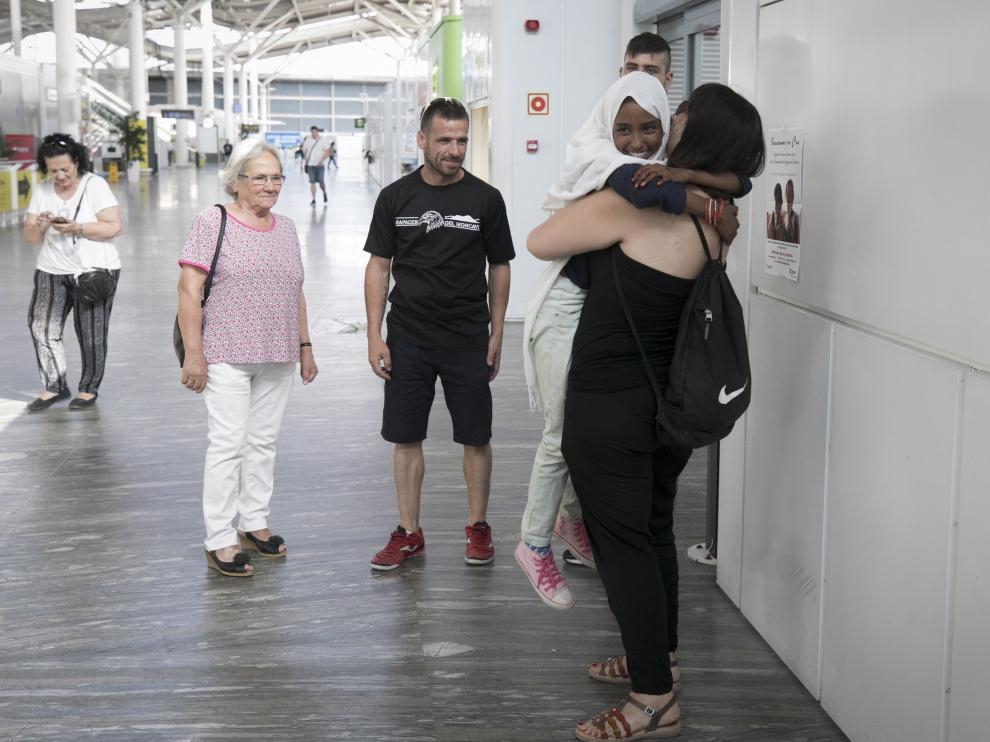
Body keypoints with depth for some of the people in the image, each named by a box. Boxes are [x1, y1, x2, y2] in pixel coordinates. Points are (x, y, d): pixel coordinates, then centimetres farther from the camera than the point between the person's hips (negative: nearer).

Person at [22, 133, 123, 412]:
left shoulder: (95, 185, -5)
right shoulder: (42, 191, 7)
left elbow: (113, 227, -12)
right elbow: (30, 237, 7)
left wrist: (77, 228, -24)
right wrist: (40, 227, -16)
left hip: (94, 270, -4)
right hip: (52, 272, 4)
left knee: (90, 334, 0)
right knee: (42, 327, -4)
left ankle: (89, 388, 16)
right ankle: (55, 386, 9)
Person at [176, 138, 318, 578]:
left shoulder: (286, 228, 13)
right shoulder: (213, 222, -6)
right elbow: (189, 289, -10)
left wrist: (304, 347, 16)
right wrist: (193, 353, -15)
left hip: (277, 358, 6)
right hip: (227, 356, -6)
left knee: (263, 442, 12)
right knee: (228, 443, -5)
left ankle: (254, 522, 24)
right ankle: (219, 541, 1)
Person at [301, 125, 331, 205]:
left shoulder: (323, 140, -3)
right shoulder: (307, 140, 7)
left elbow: (327, 152, -6)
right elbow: (305, 151, 15)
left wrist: (321, 161, -17)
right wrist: (305, 162, 8)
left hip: (320, 165, -2)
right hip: (310, 165, 2)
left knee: (320, 182, -1)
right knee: (312, 182, -2)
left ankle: (324, 193, 29)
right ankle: (313, 200, 2)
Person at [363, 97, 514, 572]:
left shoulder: (485, 198, -1)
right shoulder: (396, 197, 1)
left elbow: (499, 268, 6)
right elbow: (378, 266, 4)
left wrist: (496, 335, 3)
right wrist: (374, 336, -2)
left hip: (468, 339, -1)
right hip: (407, 338, 1)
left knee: (476, 437, 6)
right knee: (406, 438, 6)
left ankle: (477, 527, 22)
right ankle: (409, 533, 17)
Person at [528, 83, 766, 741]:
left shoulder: (633, 203, -22)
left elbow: (540, 242, -9)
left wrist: (579, 210, 10)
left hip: (610, 405, -7)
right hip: (670, 402, 8)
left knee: (621, 542, 2)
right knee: (654, 530, 20)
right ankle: (657, 659, 35)